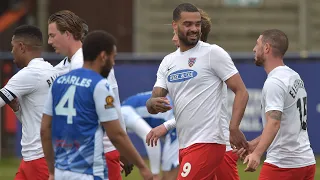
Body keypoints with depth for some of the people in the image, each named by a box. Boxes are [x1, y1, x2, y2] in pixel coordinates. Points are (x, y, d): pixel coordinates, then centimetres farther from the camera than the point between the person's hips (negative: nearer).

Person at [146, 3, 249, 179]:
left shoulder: (213, 53, -5)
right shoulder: (168, 62, 15)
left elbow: (241, 91, -9)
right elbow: (152, 104, 12)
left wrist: (233, 128, -23)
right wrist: (153, 104, -14)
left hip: (206, 144, -7)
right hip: (185, 145, 7)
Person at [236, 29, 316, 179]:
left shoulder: (274, 82, -15)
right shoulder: (295, 77, 15)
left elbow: (274, 122, -29)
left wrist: (257, 153, -41)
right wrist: (254, 144, 28)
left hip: (283, 164, -9)